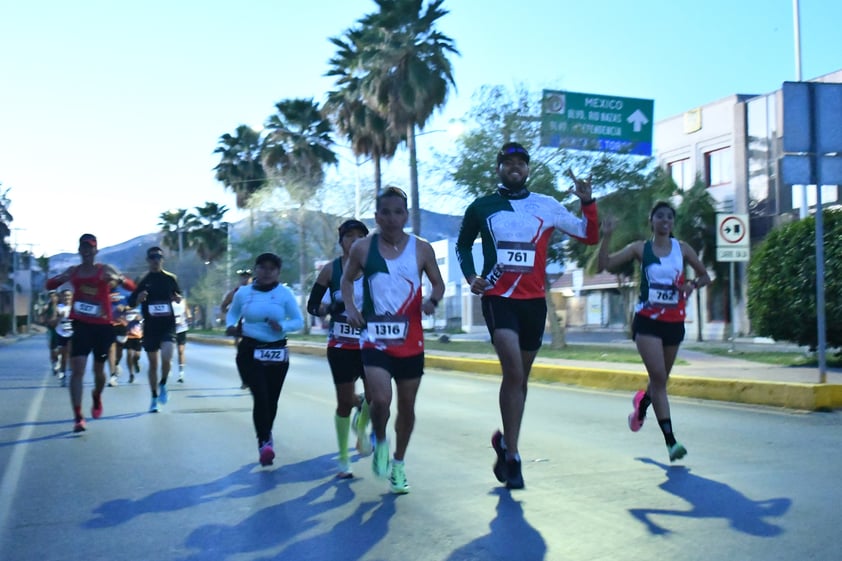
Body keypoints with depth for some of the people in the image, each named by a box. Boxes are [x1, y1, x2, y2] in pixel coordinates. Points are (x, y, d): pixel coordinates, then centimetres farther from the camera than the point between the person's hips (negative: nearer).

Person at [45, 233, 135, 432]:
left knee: (99, 370, 13)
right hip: (81, 325, 1)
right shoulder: (73, 271, 7)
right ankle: (78, 417, -14)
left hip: (103, 326, -1)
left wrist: (118, 279, -28)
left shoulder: (105, 269, -1)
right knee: (77, 369, -13)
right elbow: (49, 286, 12)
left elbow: (132, 287, -6)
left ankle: (97, 397, 46)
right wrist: (60, 279, -12)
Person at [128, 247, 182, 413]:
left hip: (168, 324, -1)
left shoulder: (170, 278, 3)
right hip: (150, 326, 1)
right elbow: (131, 303, 3)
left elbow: (178, 296, 16)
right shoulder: (143, 280, 2)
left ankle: (163, 385, 5)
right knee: (153, 364, 8)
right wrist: (139, 298, -19)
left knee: (166, 357, -22)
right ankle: (154, 398, 22)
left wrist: (177, 298, -7)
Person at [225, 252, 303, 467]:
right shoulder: (243, 293, 0)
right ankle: (264, 442, -12)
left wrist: (282, 326, -20)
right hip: (249, 351, -1)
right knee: (260, 396, -17)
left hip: (277, 352, 1)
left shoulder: (285, 293, -4)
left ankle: (266, 437, 36)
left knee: (271, 399, 10)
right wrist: (230, 326, -6)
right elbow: (232, 313, 16)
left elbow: (299, 321, 0)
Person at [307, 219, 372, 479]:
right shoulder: (330, 269, -1)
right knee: (344, 401, 3)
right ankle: (343, 459, 21)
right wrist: (328, 309, -17)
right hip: (341, 344, -1)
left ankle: (361, 427, 22)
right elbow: (312, 305, 3)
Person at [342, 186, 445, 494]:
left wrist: (432, 300, -12)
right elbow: (347, 280, 14)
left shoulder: (421, 248, -1)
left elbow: (438, 283, 9)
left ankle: (398, 464, 34)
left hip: (410, 340, 2)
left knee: (407, 406, 11)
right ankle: (380, 441, 13)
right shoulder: (362, 248, -1)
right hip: (375, 338, -2)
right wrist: (350, 308, -3)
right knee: (381, 399, -21)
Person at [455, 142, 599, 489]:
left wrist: (587, 203, -7)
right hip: (498, 298, -3)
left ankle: (505, 441, 30)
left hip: (534, 300, 3)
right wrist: (470, 277, 3)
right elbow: (462, 245, 19)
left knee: (520, 376, 12)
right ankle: (512, 454, -10)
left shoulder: (546, 207, 7)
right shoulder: (480, 208, 5)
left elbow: (590, 236, 8)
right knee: (514, 372, -19)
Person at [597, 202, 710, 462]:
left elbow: (705, 276, 12)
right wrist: (607, 236, -16)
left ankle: (642, 404, 50)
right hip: (647, 321, -3)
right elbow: (605, 264, -4)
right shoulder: (640, 248, 0)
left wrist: (692, 284, -9)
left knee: (661, 378, 16)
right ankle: (671, 441, -13)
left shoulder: (682, 249, 5)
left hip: (674, 322, 3)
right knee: (658, 377, -14)